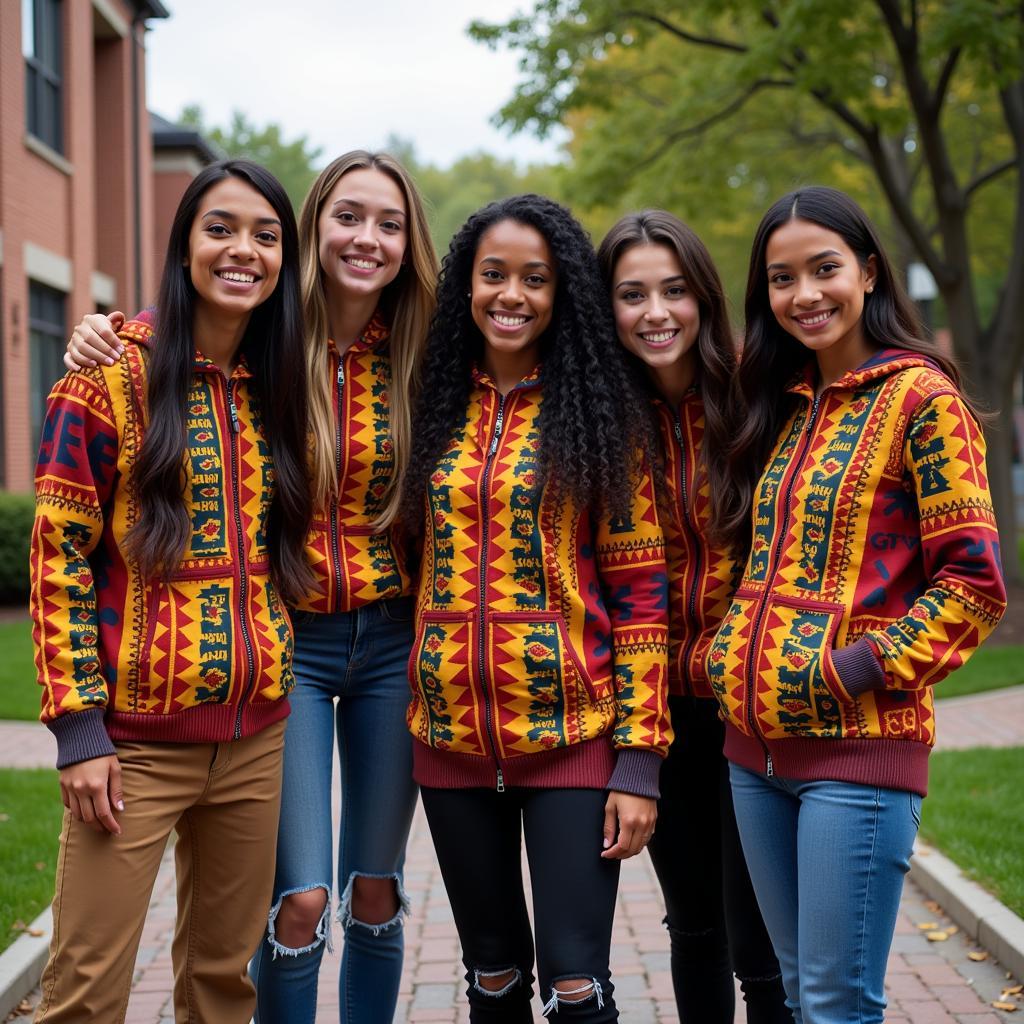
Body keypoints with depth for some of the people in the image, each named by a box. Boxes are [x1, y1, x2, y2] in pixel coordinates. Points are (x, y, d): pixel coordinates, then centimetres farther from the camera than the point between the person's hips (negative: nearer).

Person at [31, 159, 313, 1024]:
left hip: (256, 733, 5)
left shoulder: (278, 386, 9)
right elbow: (59, 555, -8)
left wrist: (277, 687, 10)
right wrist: (79, 726, -13)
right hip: (136, 739, -5)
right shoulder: (116, 372, -6)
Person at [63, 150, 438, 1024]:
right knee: (302, 901, -5)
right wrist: (100, 339, -15)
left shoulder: (417, 360, -1)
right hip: (287, 642, -2)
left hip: (390, 640, 2)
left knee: (375, 890, 12)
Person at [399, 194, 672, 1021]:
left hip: (572, 737, -3)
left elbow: (639, 591, -5)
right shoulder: (438, 411, 7)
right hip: (453, 737, 3)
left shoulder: (598, 414, -2)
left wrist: (639, 759, -10)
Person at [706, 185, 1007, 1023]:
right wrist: (732, 657, 8)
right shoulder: (786, 406, 14)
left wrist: (861, 669, -15)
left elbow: (975, 582, -11)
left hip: (858, 746, -7)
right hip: (757, 741, 7)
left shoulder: (919, 396, -7)